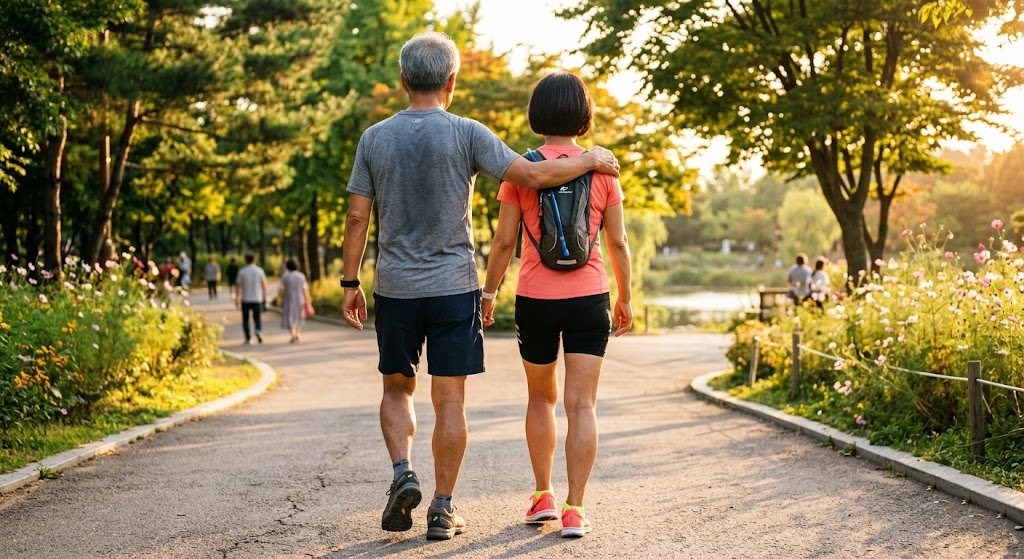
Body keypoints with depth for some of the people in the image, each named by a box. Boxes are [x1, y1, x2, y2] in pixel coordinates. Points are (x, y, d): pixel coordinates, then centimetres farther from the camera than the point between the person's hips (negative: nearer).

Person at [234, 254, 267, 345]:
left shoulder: (242, 272, -4)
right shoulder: (259, 271, -1)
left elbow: (238, 286, -5)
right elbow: (264, 285, 0)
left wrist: (237, 299, 1)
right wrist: (265, 297, 8)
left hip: (245, 300, -1)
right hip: (257, 299, 1)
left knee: (245, 320, 10)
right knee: (258, 318, 8)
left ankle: (248, 339, 7)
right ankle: (258, 331, -21)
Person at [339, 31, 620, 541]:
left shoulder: (374, 139, 1)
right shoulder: (466, 135, -6)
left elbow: (357, 218, 1)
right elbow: (533, 176, -11)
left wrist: (349, 283, 9)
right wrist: (590, 161, 4)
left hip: (394, 289, 2)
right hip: (453, 288, -2)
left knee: (397, 387, 19)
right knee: (449, 400, 4)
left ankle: (402, 472, -2)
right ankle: (442, 509, 8)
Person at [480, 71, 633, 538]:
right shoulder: (601, 168, 0)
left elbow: (504, 241, -3)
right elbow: (617, 242, 2)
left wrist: (488, 292, 9)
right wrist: (625, 297, 14)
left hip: (535, 299, 0)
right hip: (588, 298, 0)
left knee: (541, 398, 19)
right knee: (581, 404, 1)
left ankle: (542, 496, 22)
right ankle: (574, 510, -4)